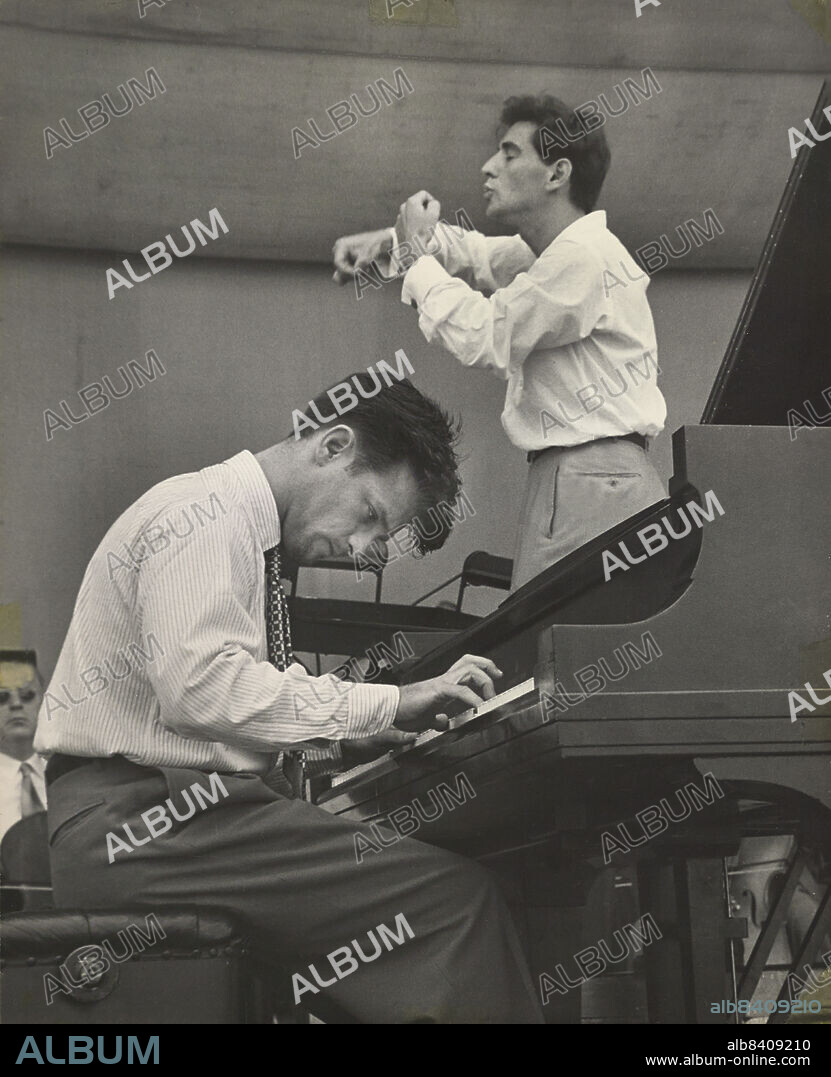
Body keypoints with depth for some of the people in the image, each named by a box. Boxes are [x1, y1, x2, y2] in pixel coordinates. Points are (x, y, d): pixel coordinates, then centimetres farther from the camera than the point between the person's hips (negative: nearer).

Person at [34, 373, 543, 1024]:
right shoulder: (207, 513, -9)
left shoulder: (243, 529, 20)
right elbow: (201, 688, -23)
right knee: (455, 898, -19)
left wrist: (370, 739, 6)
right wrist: (388, 704, -20)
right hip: (139, 822, -10)